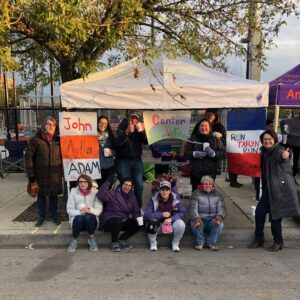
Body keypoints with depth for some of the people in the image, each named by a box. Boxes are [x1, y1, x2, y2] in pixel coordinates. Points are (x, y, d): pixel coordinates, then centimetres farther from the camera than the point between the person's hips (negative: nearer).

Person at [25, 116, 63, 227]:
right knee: (41, 195, 9)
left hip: (55, 174, 2)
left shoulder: (57, 140, 6)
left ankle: (54, 216, 25)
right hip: (40, 174, -2)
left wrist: (62, 171, 4)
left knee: (54, 195, 11)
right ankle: (41, 217, 25)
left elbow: (62, 156, 12)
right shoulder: (35, 139, -6)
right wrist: (30, 174, -10)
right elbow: (28, 157, -7)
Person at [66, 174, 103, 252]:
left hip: (91, 219, -1)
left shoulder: (95, 192, -6)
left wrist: (89, 210, -31)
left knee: (88, 217, -33)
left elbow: (99, 210, -10)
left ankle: (91, 238, -7)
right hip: (77, 219, 1)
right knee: (79, 218, -33)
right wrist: (80, 212, -26)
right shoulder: (73, 192, -4)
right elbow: (69, 210, -6)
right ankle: (74, 240, -5)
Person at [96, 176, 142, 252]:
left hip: (123, 221, 6)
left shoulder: (131, 196, 8)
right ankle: (114, 243, -10)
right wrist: (108, 182, -34)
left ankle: (122, 240, 6)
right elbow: (100, 195, -29)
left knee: (137, 224, -12)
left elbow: (136, 211, 8)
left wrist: (138, 218, -14)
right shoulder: (113, 193, -12)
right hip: (109, 220, -6)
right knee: (118, 221, -38)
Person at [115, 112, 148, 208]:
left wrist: (143, 132, -22)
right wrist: (127, 131, -35)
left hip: (137, 161, 3)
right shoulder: (122, 128, -3)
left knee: (139, 185, 1)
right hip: (123, 161, -3)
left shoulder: (139, 129, 7)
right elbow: (117, 142, -21)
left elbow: (146, 142, -4)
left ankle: (138, 207, 14)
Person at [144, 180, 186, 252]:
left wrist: (171, 219, -29)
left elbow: (182, 212, -14)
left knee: (181, 224, -30)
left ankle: (175, 243, 0)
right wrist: (162, 214, -28)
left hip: (171, 225, 1)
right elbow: (146, 215, -20)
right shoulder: (153, 199, -13)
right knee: (151, 222, -32)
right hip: (157, 226, 0)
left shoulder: (176, 198, -10)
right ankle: (153, 243, -4)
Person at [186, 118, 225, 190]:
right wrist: (194, 154, -19)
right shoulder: (193, 139, 5)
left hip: (210, 172, 0)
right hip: (195, 172, 0)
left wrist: (214, 153, -18)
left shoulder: (215, 139, 7)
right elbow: (186, 152, 1)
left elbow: (222, 153, 1)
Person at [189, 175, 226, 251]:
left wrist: (219, 217, -26)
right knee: (194, 223, -32)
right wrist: (196, 218, -32)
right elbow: (192, 208, -11)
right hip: (200, 220, -2)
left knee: (220, 224, -28)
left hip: (212, 221, 2)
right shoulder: (196, 193, 1)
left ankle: (211, 242, -6)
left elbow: (222, 208, -1)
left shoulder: (217, 194, 9)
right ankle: (200, 242, -7)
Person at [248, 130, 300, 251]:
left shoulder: (279, 149, -14)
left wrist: (285, 156, -62)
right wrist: (263, 186, 14)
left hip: (281, 188, -8)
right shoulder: (264, 152, 11)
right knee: (259, 211, 6)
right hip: (268, 188, 8)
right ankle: (258, 240, 20)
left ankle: (278, 242, 17)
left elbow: (280, 157, -39)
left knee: (275, 215, -2)